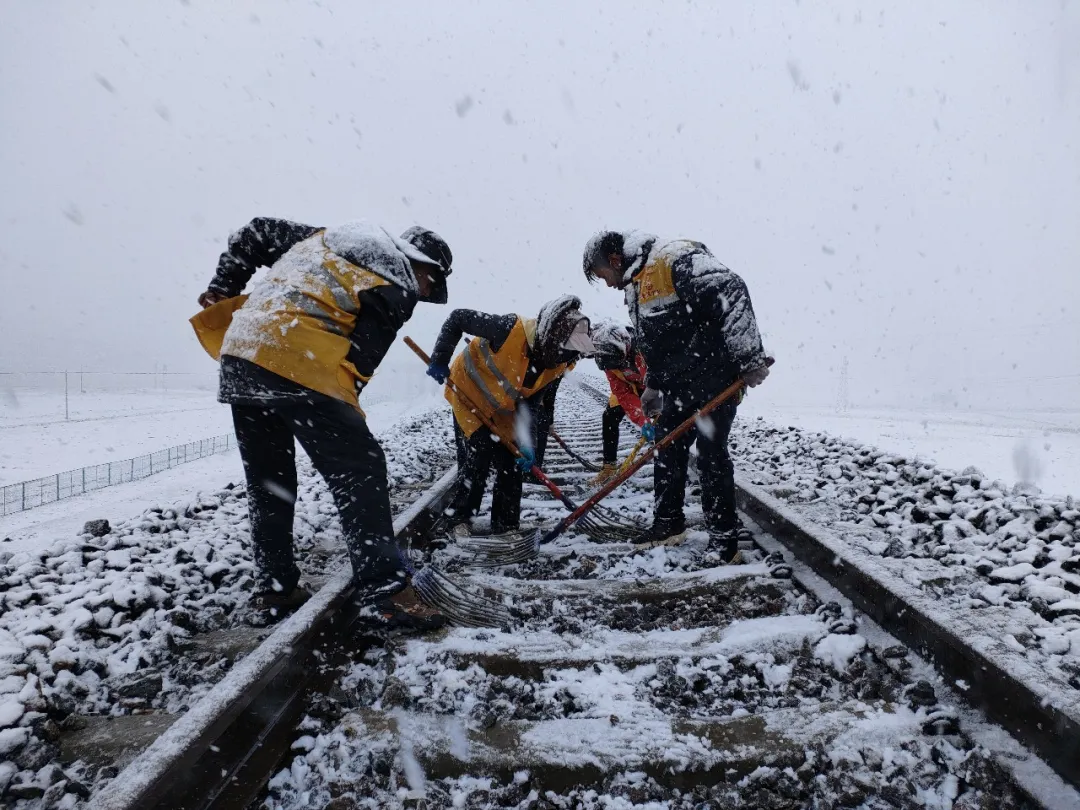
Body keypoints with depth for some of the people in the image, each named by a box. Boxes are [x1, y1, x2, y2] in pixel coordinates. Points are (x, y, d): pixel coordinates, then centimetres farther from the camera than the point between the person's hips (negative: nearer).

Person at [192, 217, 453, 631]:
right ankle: (384, 590, -6)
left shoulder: (327, 238, 27)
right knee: (360, 469, -3)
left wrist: (223, 288, 29)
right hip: (297, 361, -8)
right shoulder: (398, 288, 5)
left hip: (239, 350, 8)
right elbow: (363, 353, -1)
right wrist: (341, 406, 7)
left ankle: (276, 587, 22)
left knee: (268, 482, 16)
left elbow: (257, 231, 29)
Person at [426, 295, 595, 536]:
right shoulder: (510, 330, -37)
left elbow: (539, 404, -9)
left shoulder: (558, 364, -18)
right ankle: (460, 520, 9)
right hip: (470, 397, -5)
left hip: (505, 410, 6)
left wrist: (528, 444, -17)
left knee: (512, 466, 3)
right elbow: (458, 318, -26)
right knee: (479, 460, -12)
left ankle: (506, 527, 18)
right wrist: (440, 360, -24)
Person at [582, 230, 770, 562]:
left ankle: (724, 539, 6)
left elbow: (730, 292, -29)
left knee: (711, 454, -5)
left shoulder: (674, 259, -19)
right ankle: (668, 524, 28)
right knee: (668, 452, 14)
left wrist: (749, 358, -30)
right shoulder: (637, 285, 14)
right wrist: (653, 385, 24)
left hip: (715, 379, -10)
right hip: (679, 385, 10)